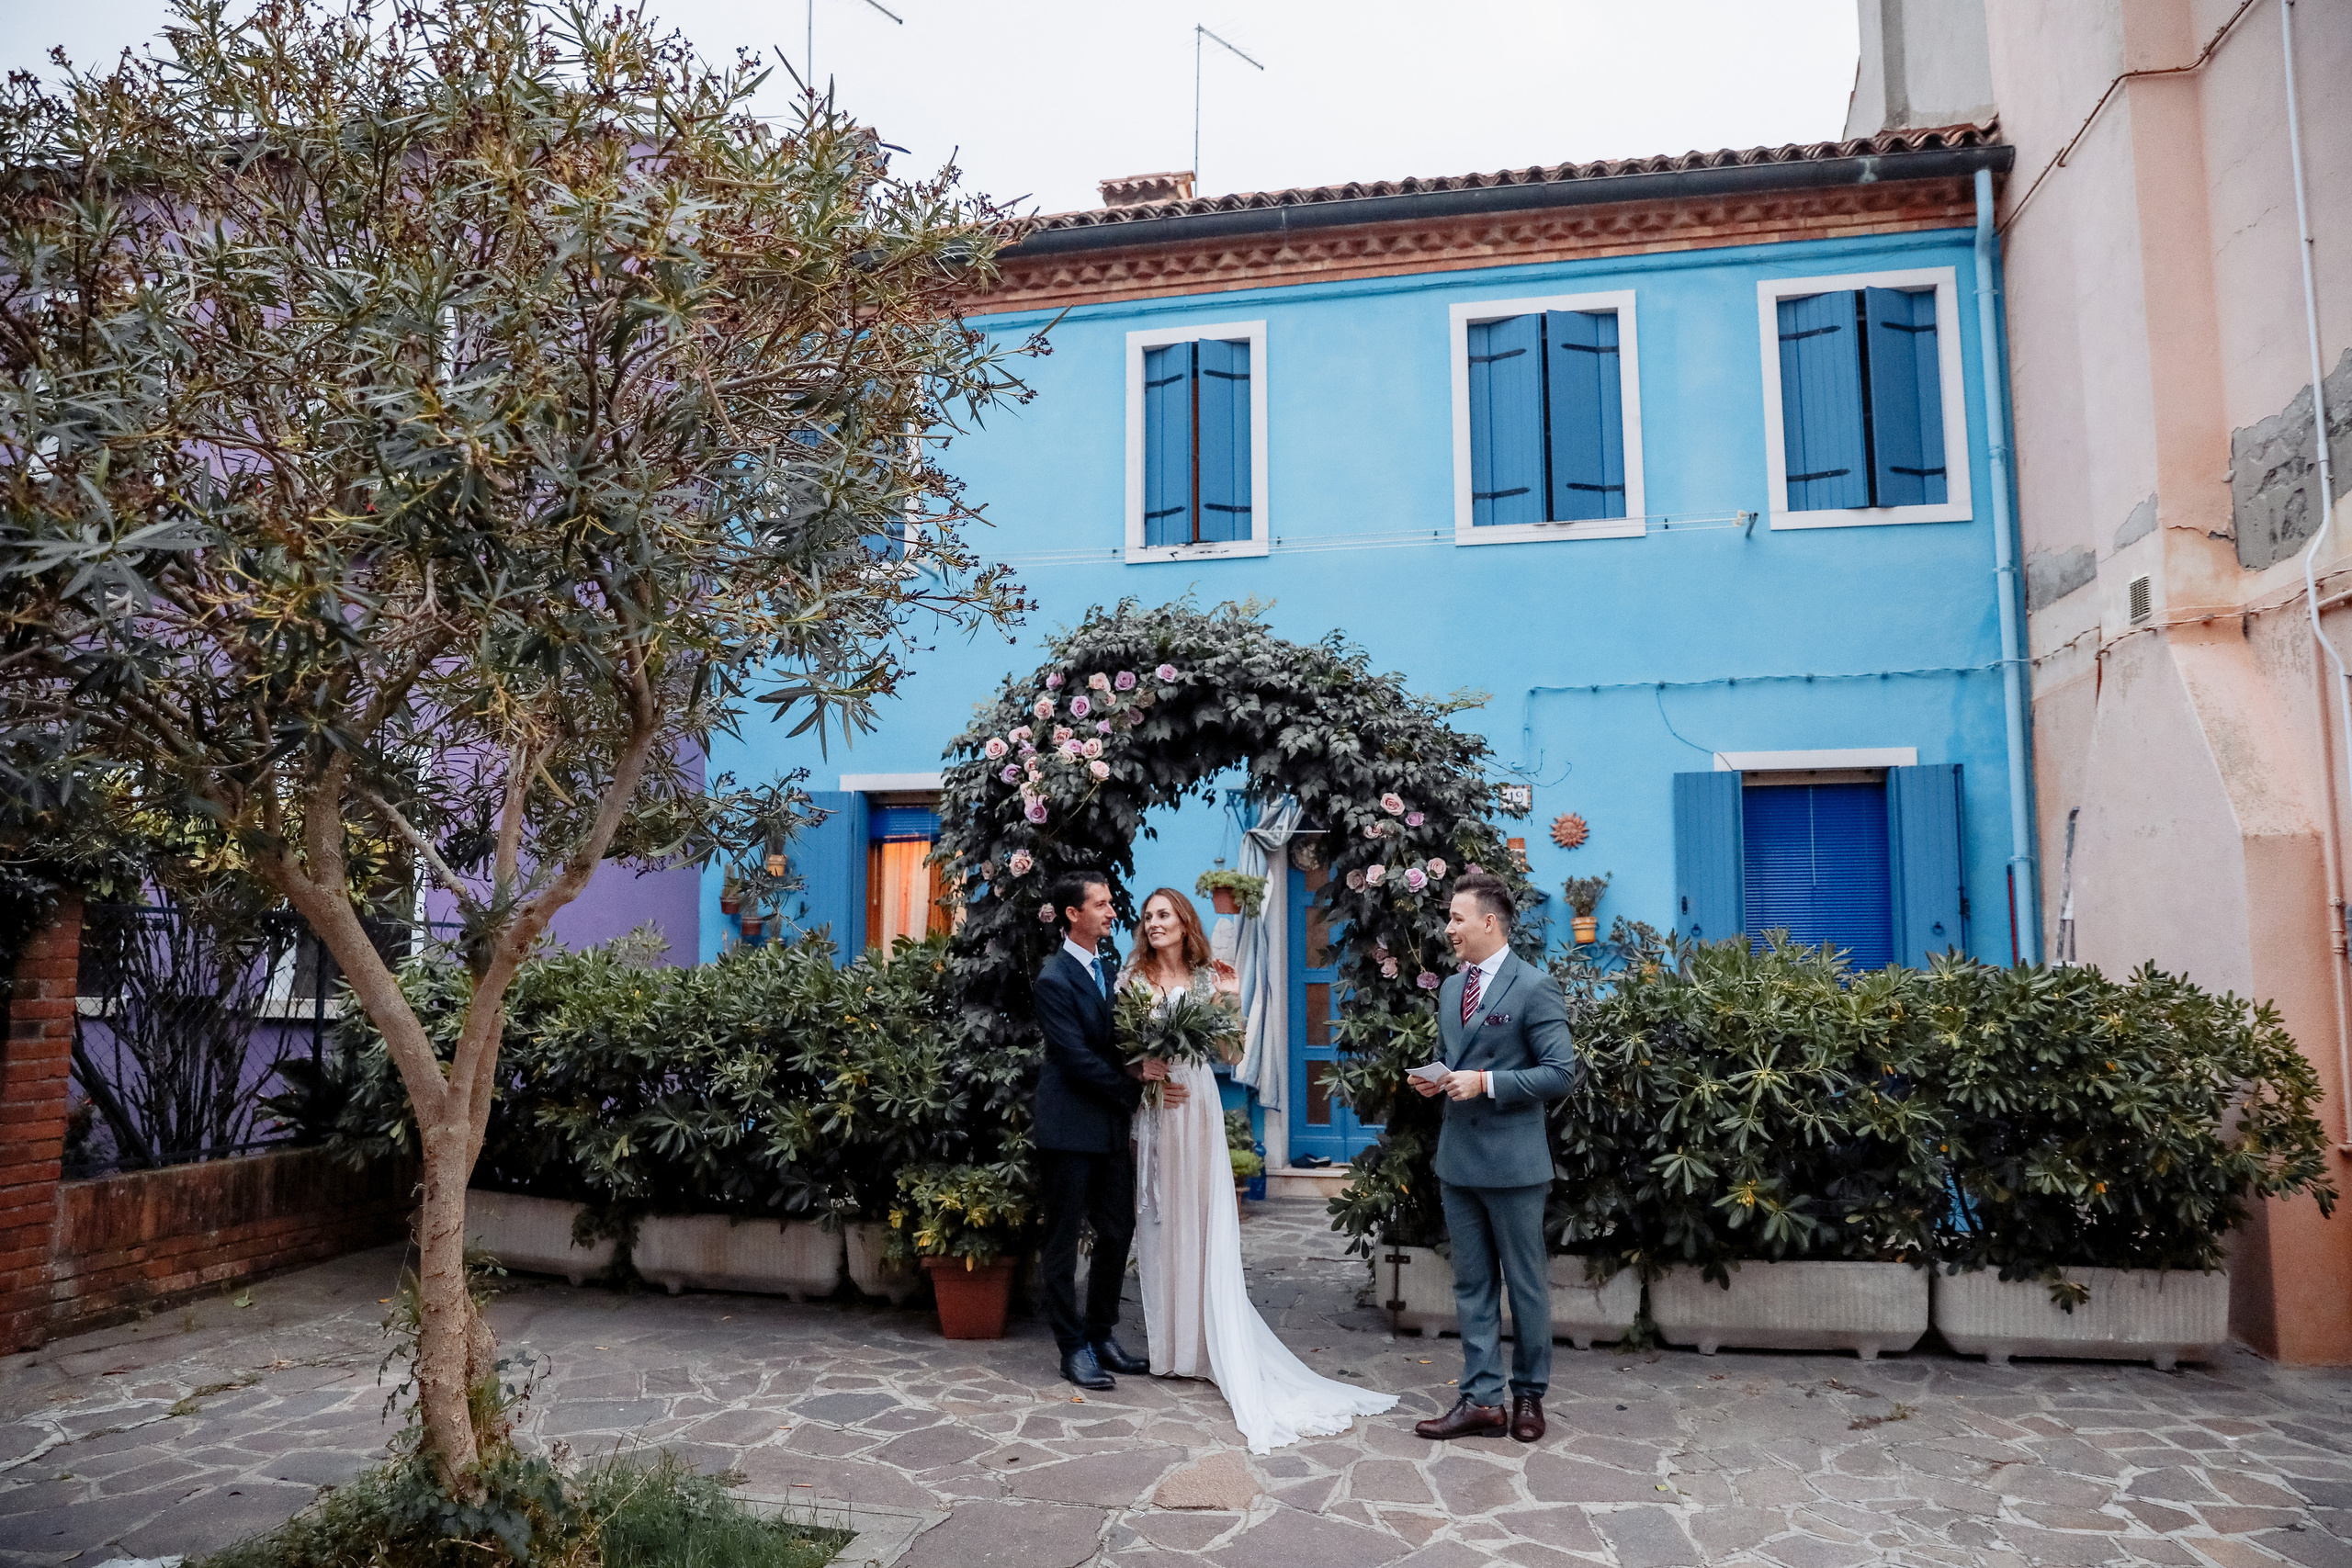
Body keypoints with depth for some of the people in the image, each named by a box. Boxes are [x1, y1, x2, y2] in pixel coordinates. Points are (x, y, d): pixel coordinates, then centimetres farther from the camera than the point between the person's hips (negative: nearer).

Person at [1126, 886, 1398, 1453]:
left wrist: (1227, 1003, -7)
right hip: (1151, 1112, 0)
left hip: (1197, 1105, 0)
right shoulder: (1132, 980, 3)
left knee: (1202, 1219, 2)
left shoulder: (1210, 977, 6)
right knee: (1158, 1219, 4)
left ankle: (1206, 1343, 10)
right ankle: (1166, 1341, 14)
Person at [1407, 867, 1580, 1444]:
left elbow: (1561, 1072, -14)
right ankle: (1482, 1400, 18)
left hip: (1513, 1160, -7)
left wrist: (1486, 1083, -20)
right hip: (1458, 1158, 7)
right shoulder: (1450, 986, 12)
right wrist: (1436, 1080, 1)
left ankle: (1529, 1394, 24)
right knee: (1471, 1284, 10)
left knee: (1526, 1284, 9)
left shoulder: (1534, 986, -11)